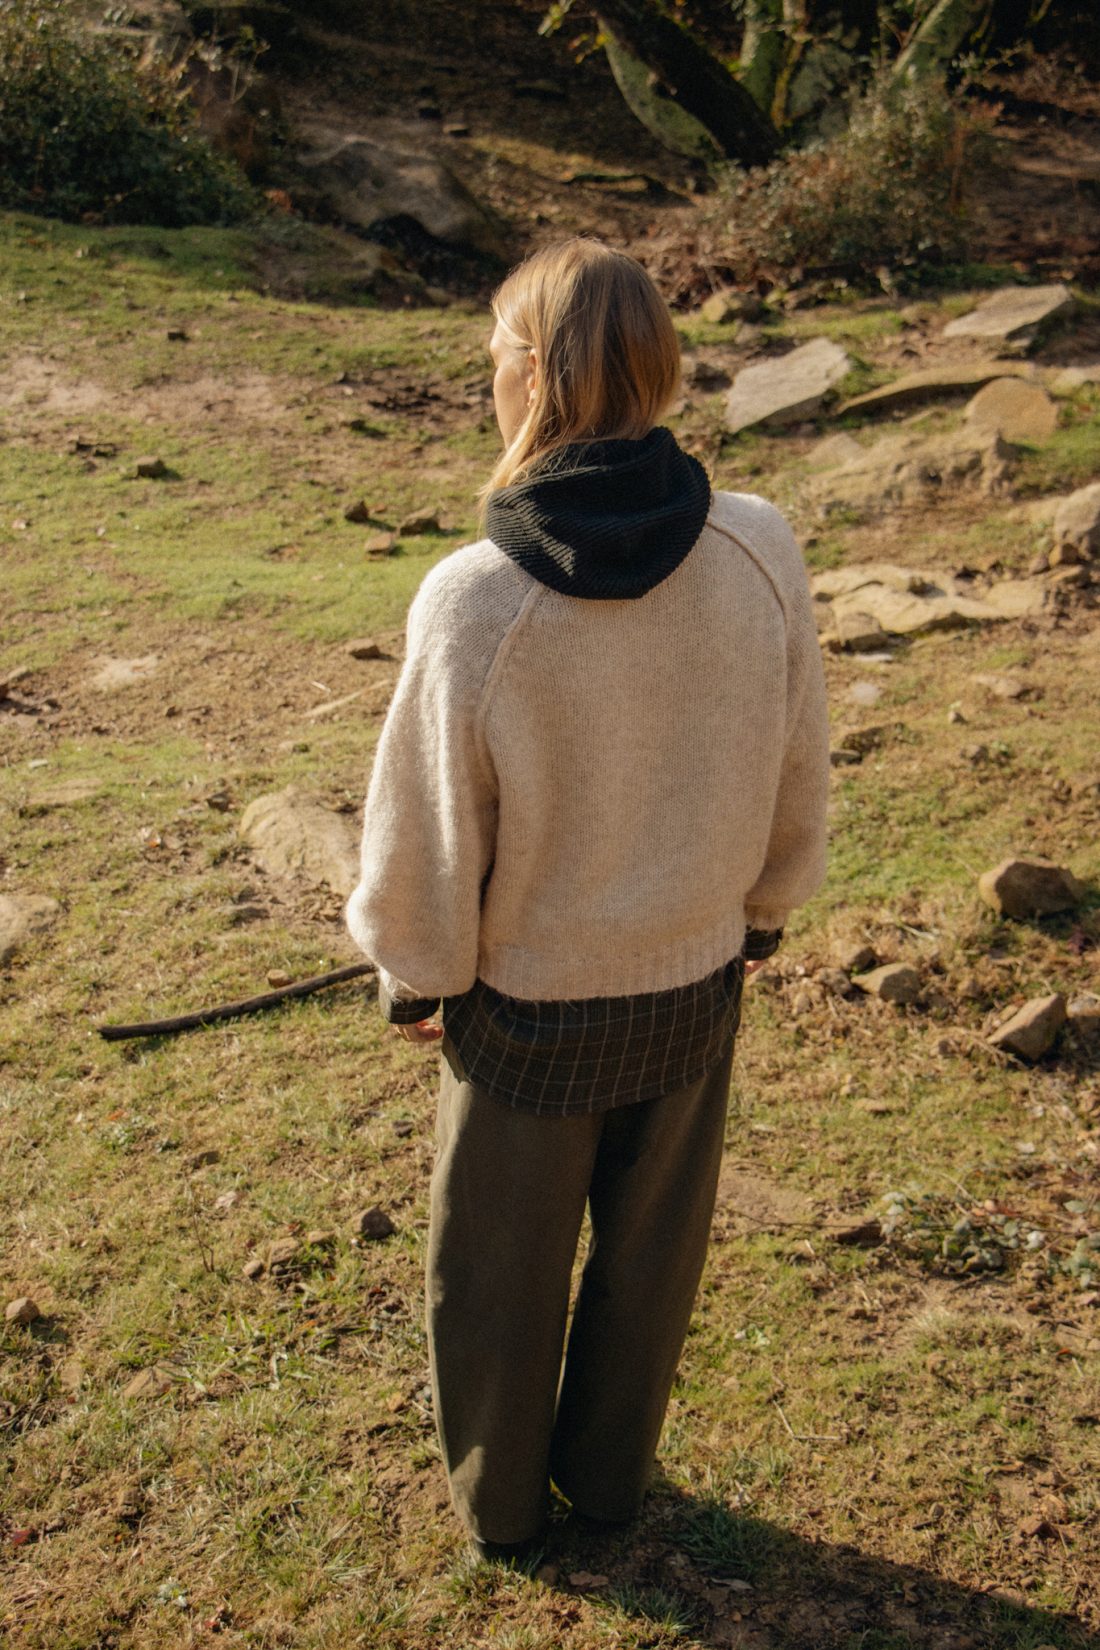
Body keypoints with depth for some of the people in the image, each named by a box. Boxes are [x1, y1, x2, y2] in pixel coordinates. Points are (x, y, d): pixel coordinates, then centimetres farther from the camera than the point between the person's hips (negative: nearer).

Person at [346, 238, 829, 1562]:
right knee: (649, 1251, 25)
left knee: (501, 1270, 22)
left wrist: (413, 975, 4)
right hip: (694, 988, 3)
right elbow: (796, 775, -3)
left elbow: (426, 834, -15)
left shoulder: (473, 599, -27)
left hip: (525, 1005, -3)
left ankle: (497, 1495, 46)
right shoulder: (760, 553, -17)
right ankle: (608, 1474, 48)